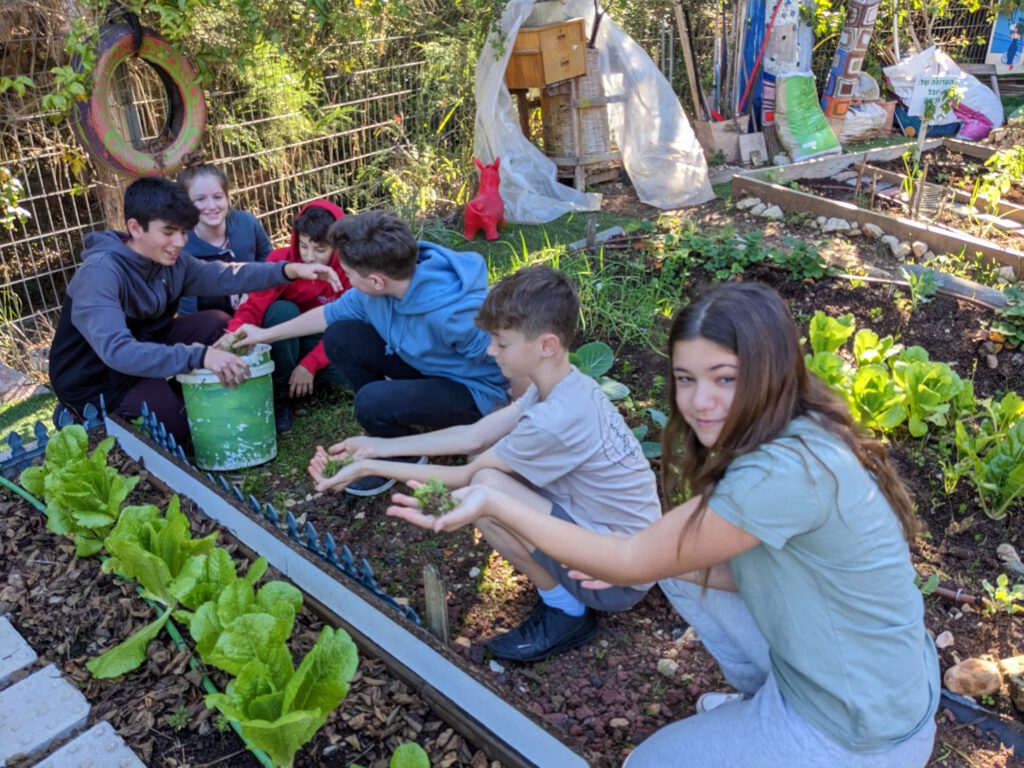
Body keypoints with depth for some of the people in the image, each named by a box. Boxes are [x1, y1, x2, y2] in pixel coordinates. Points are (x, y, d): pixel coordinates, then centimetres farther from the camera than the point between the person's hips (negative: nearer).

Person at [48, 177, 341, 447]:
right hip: (96, 384, -7)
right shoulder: (100, 273, -31)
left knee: (216, 323, -5)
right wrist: (200, 356, -51)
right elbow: (117, 351, -43)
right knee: (183, 424, -20)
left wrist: (290, 270, -20)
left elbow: (222, 274, -4)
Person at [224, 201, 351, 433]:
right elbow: (253, 307, -29)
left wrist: (309, 365, -28)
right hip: (286, 340, 0)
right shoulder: (281, 261, -21)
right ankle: (280, 394, -17)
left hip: (322, 343, 0)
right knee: (282, 310, -34)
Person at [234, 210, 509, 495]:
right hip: (426, 365, 8)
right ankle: (390, 431, 8)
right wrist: (266, 334, 15)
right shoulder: (374, 291, -12)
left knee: (373, 401, -30)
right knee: (339, 337, -2)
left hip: (475, 391, -8)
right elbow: (330, 314, 8)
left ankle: (406, 458, 3)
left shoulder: (452, 313, -37)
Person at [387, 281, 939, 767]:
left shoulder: (785, 473, -33)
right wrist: (667, 561, -5)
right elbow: (759, 569, 4)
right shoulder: (796, 436, -5)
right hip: (873, 679, 8)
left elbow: (632, 563, -25)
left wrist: (495, 503, -22)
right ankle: (765, 702, 23)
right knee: (681, 566, 10)